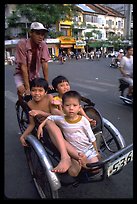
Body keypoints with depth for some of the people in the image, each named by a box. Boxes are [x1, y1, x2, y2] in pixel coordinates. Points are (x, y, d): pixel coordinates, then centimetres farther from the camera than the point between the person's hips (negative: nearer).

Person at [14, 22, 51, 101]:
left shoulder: (43, 45, -18)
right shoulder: (22, 44, -27)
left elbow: (45, 63, -18)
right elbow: (23, 67, -29)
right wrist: (27, 88, -31)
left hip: (35, 74, 4)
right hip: (21, 73, -3)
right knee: (21, 90, -27)